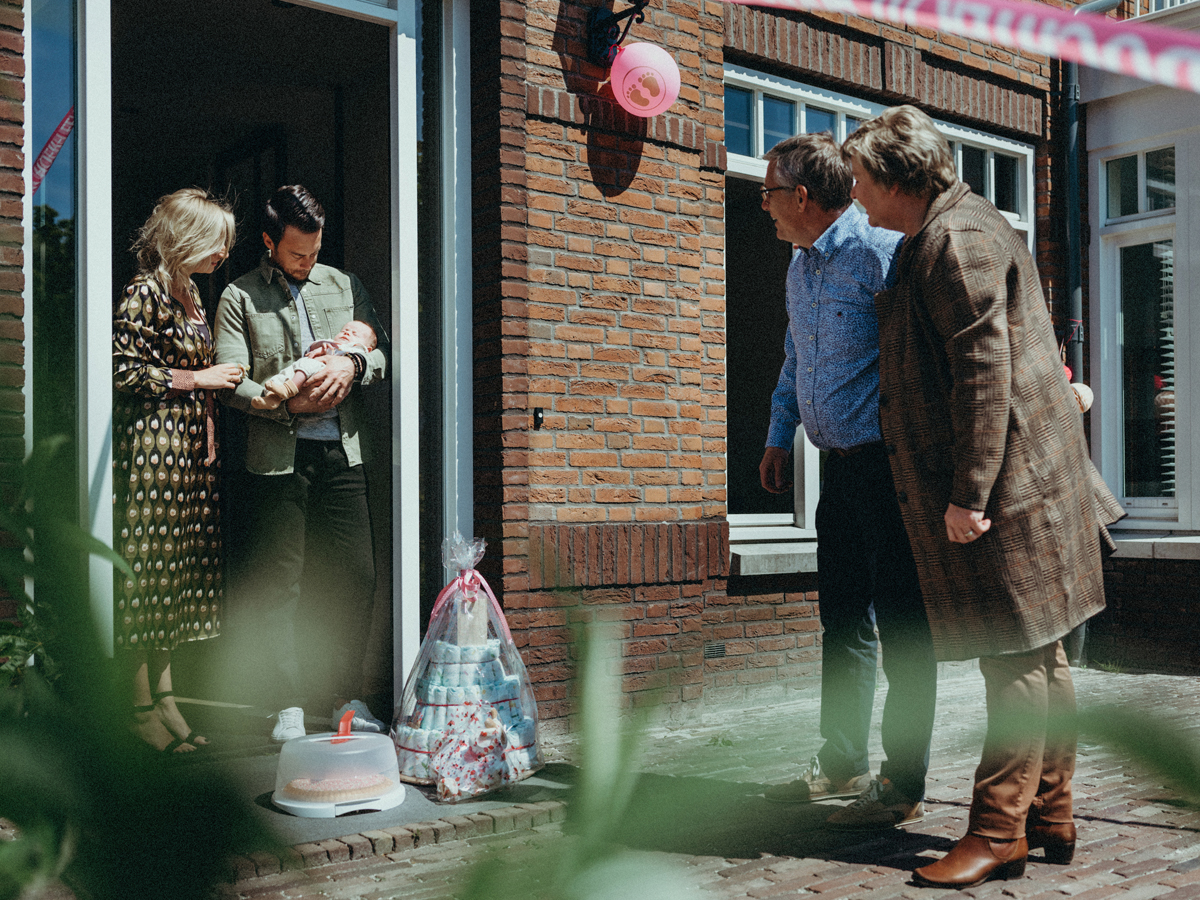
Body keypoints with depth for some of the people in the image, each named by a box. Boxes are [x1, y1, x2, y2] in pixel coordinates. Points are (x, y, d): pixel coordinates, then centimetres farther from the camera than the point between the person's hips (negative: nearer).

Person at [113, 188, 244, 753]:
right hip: (153, 445, -9)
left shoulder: (189, 294, 17)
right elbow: (122, 370, -16)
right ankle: (142, 708, 3)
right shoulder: (144, 293, -10)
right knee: (148, 566, -5)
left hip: (188, 447, 9)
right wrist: (198, 379, -13)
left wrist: (209, 427, 12)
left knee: (180, 569, 9)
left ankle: (165, 698, 16)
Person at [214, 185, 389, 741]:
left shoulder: (344, 285, 15)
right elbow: (230, 382, -4)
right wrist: (289, 404, -15)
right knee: (278, 585, 0)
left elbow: (383, 350, 13)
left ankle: (347, 695, 15)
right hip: (278, 459, -3)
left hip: (342, 451, 3)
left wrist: (353, 365, -8)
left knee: (356, 577, 2)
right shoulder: (239, 297, 4)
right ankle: (290, 704, 10)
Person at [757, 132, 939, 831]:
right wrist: (779, 438, 24)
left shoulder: (881, 252, -14)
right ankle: (844, 763, 26)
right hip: (841, 464, 9)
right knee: (844, 616, 14)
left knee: (900, 622, -3)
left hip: (890, 461, -9)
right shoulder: (801, 270, 15)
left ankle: (904, 785, 6)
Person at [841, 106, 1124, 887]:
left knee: (1016, 658, -5)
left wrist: (968, 492, -22)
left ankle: (998, 832, 1)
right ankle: (1050, 818, 22)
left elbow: (984, 369, -22)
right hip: (1012, 479, 11)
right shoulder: (947, 235, 20)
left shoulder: (956, 239, -14)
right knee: (1039, 659, 13)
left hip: (1005, 480, -11)